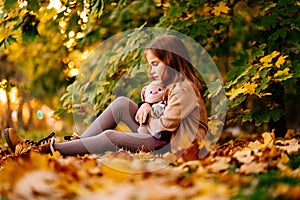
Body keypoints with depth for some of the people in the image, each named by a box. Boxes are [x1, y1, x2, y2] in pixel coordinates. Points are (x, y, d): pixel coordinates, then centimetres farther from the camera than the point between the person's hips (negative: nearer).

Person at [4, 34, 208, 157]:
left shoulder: (184, 90, -17)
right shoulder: (172, 85, 14)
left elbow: (165, 125, -23)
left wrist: (148, 118, -2)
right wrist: (146, 105, 0)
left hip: (171, 145, -10)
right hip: (160, 136, 10)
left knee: (111, 137, -18)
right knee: (121, 103, 1)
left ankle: (52, 148, -12)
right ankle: (77, 143, -3)